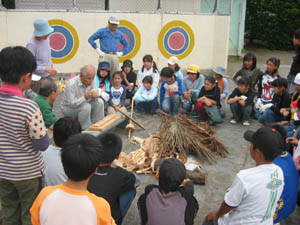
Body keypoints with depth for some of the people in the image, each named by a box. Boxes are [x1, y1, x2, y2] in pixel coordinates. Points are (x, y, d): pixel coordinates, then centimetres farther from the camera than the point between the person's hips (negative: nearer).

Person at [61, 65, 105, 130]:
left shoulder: (91, 81, -11)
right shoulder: (71, 84, -30)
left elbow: (95, 98, -6)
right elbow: (72, 104, -32)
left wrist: (95, 96, -32)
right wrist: (85, 97, -46)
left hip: (83, 104, 7)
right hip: (68, 108, -7)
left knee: (100, 102, -12)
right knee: (86, 107, -33)